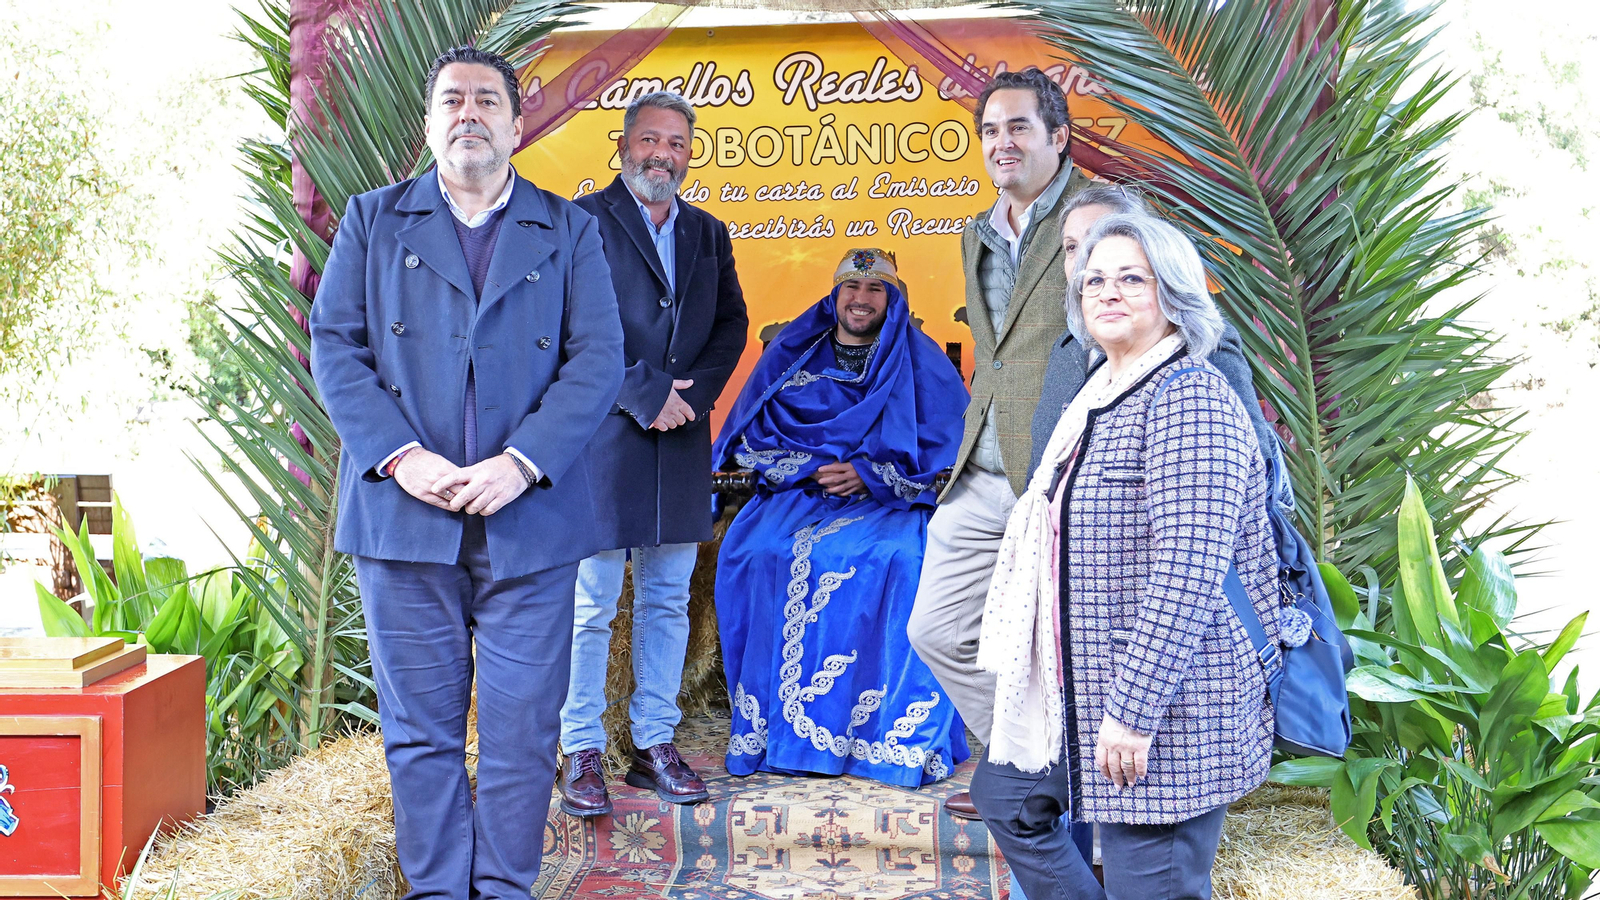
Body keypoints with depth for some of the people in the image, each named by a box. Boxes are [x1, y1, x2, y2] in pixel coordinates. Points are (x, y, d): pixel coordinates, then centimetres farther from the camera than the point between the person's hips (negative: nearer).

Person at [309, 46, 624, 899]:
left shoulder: (569, 231, 11)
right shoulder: (373, 220, 13)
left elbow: (598, 359, 1)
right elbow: (333, 346, 4)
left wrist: (523, 462, -13)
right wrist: (399, 456, -10)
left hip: (528, 518, 0)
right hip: (402, 513, 1)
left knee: (521, 729, 3)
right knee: (420, 729, 6)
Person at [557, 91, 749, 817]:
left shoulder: (709, 234, 17)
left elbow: (731, 322, 12)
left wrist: (692, 394, -5)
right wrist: (645, 395, -13)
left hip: (682, 440, 5)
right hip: (603, 437, -5)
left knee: (667, 602, 10)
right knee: (590, 607, -1)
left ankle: (655, 744, 20)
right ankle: (582, 752, 10)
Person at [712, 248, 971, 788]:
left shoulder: (920, 361, 10)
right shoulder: (792, 354, 16)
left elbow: (949, 446, 0)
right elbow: (752, 437, 12)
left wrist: (869, 475, -12)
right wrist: (811, 467, -7)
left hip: (890, 502, -2)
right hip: (800, 495, 2)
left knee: (905, 559, -35)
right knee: (756, 550, -30)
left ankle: (898, 739, -26)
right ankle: (774, 725, -21)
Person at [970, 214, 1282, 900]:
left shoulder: (1189, 397, -17)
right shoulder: (1103, 393, 13)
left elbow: (1186, 573, -25)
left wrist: (1133, 708, -25)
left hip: (1159, 698, -10)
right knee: (1004, 796, 21)